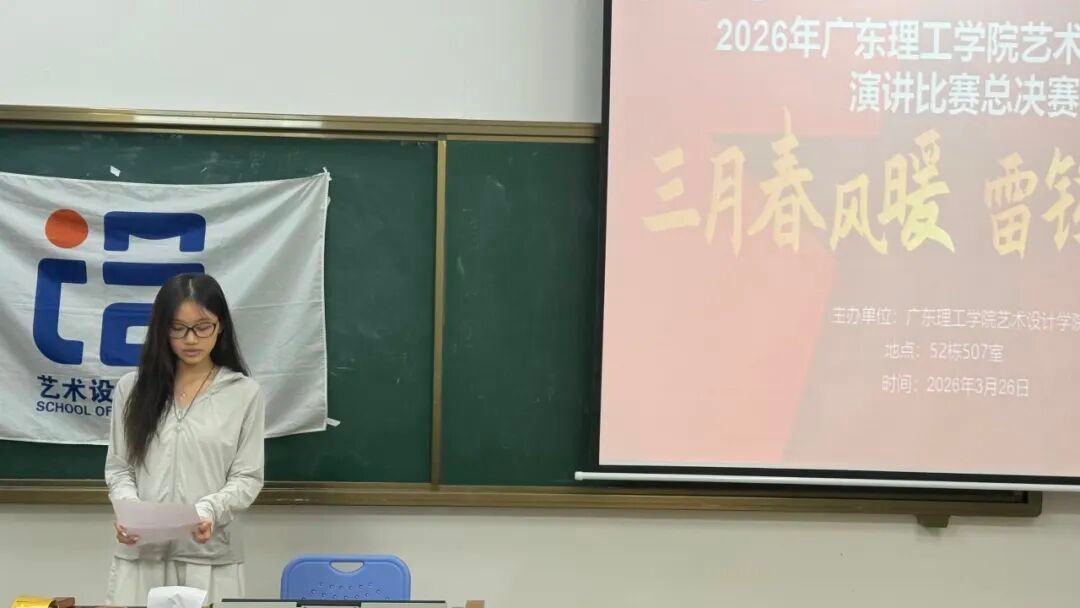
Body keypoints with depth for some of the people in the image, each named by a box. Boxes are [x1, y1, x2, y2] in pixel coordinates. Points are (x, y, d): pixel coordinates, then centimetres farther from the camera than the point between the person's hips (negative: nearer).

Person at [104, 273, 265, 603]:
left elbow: (248, 477, -1)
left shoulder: (244, 393, 0)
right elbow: (118, 467, 9)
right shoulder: (132, 388, 6)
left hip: (210, 556, -1)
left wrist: (210, 511, -18)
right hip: (139, 554, 2)